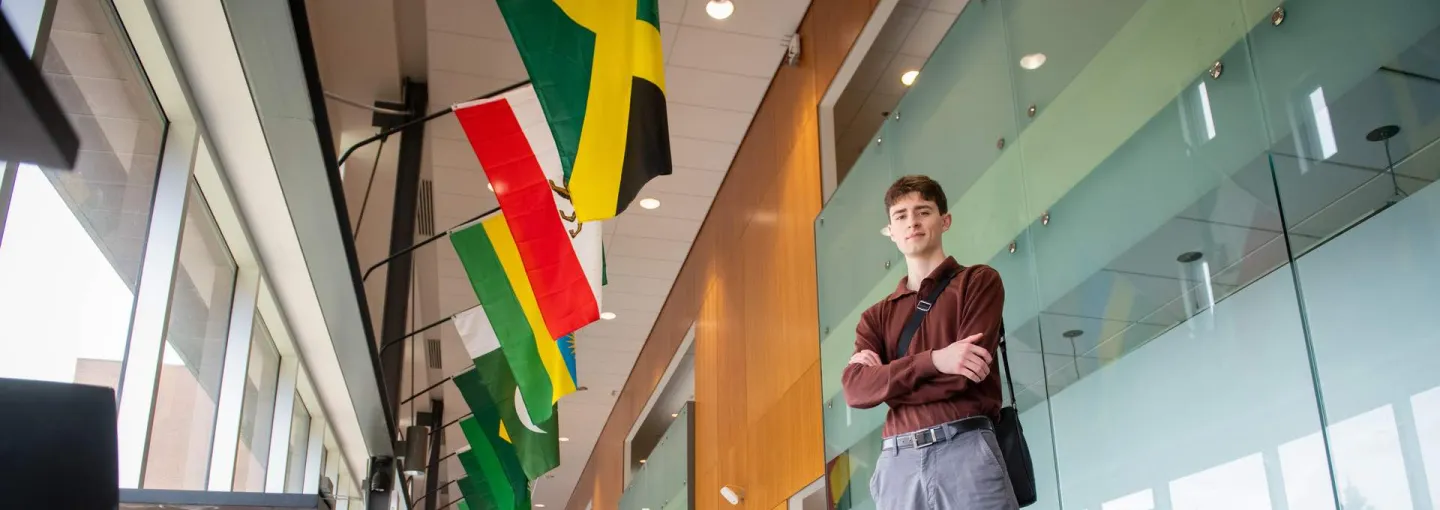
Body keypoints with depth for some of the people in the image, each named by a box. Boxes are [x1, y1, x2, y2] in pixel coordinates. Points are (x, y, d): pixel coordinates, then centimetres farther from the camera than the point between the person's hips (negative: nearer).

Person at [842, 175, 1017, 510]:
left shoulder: (978, 281, 9)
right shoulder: (876, 316, 19)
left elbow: (962, 376, -5)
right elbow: (855, 390, -1)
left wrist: (887, 376, 2)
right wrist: (933, 360, -12)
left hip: (966, 448, -3)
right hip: (897, 461, 3)